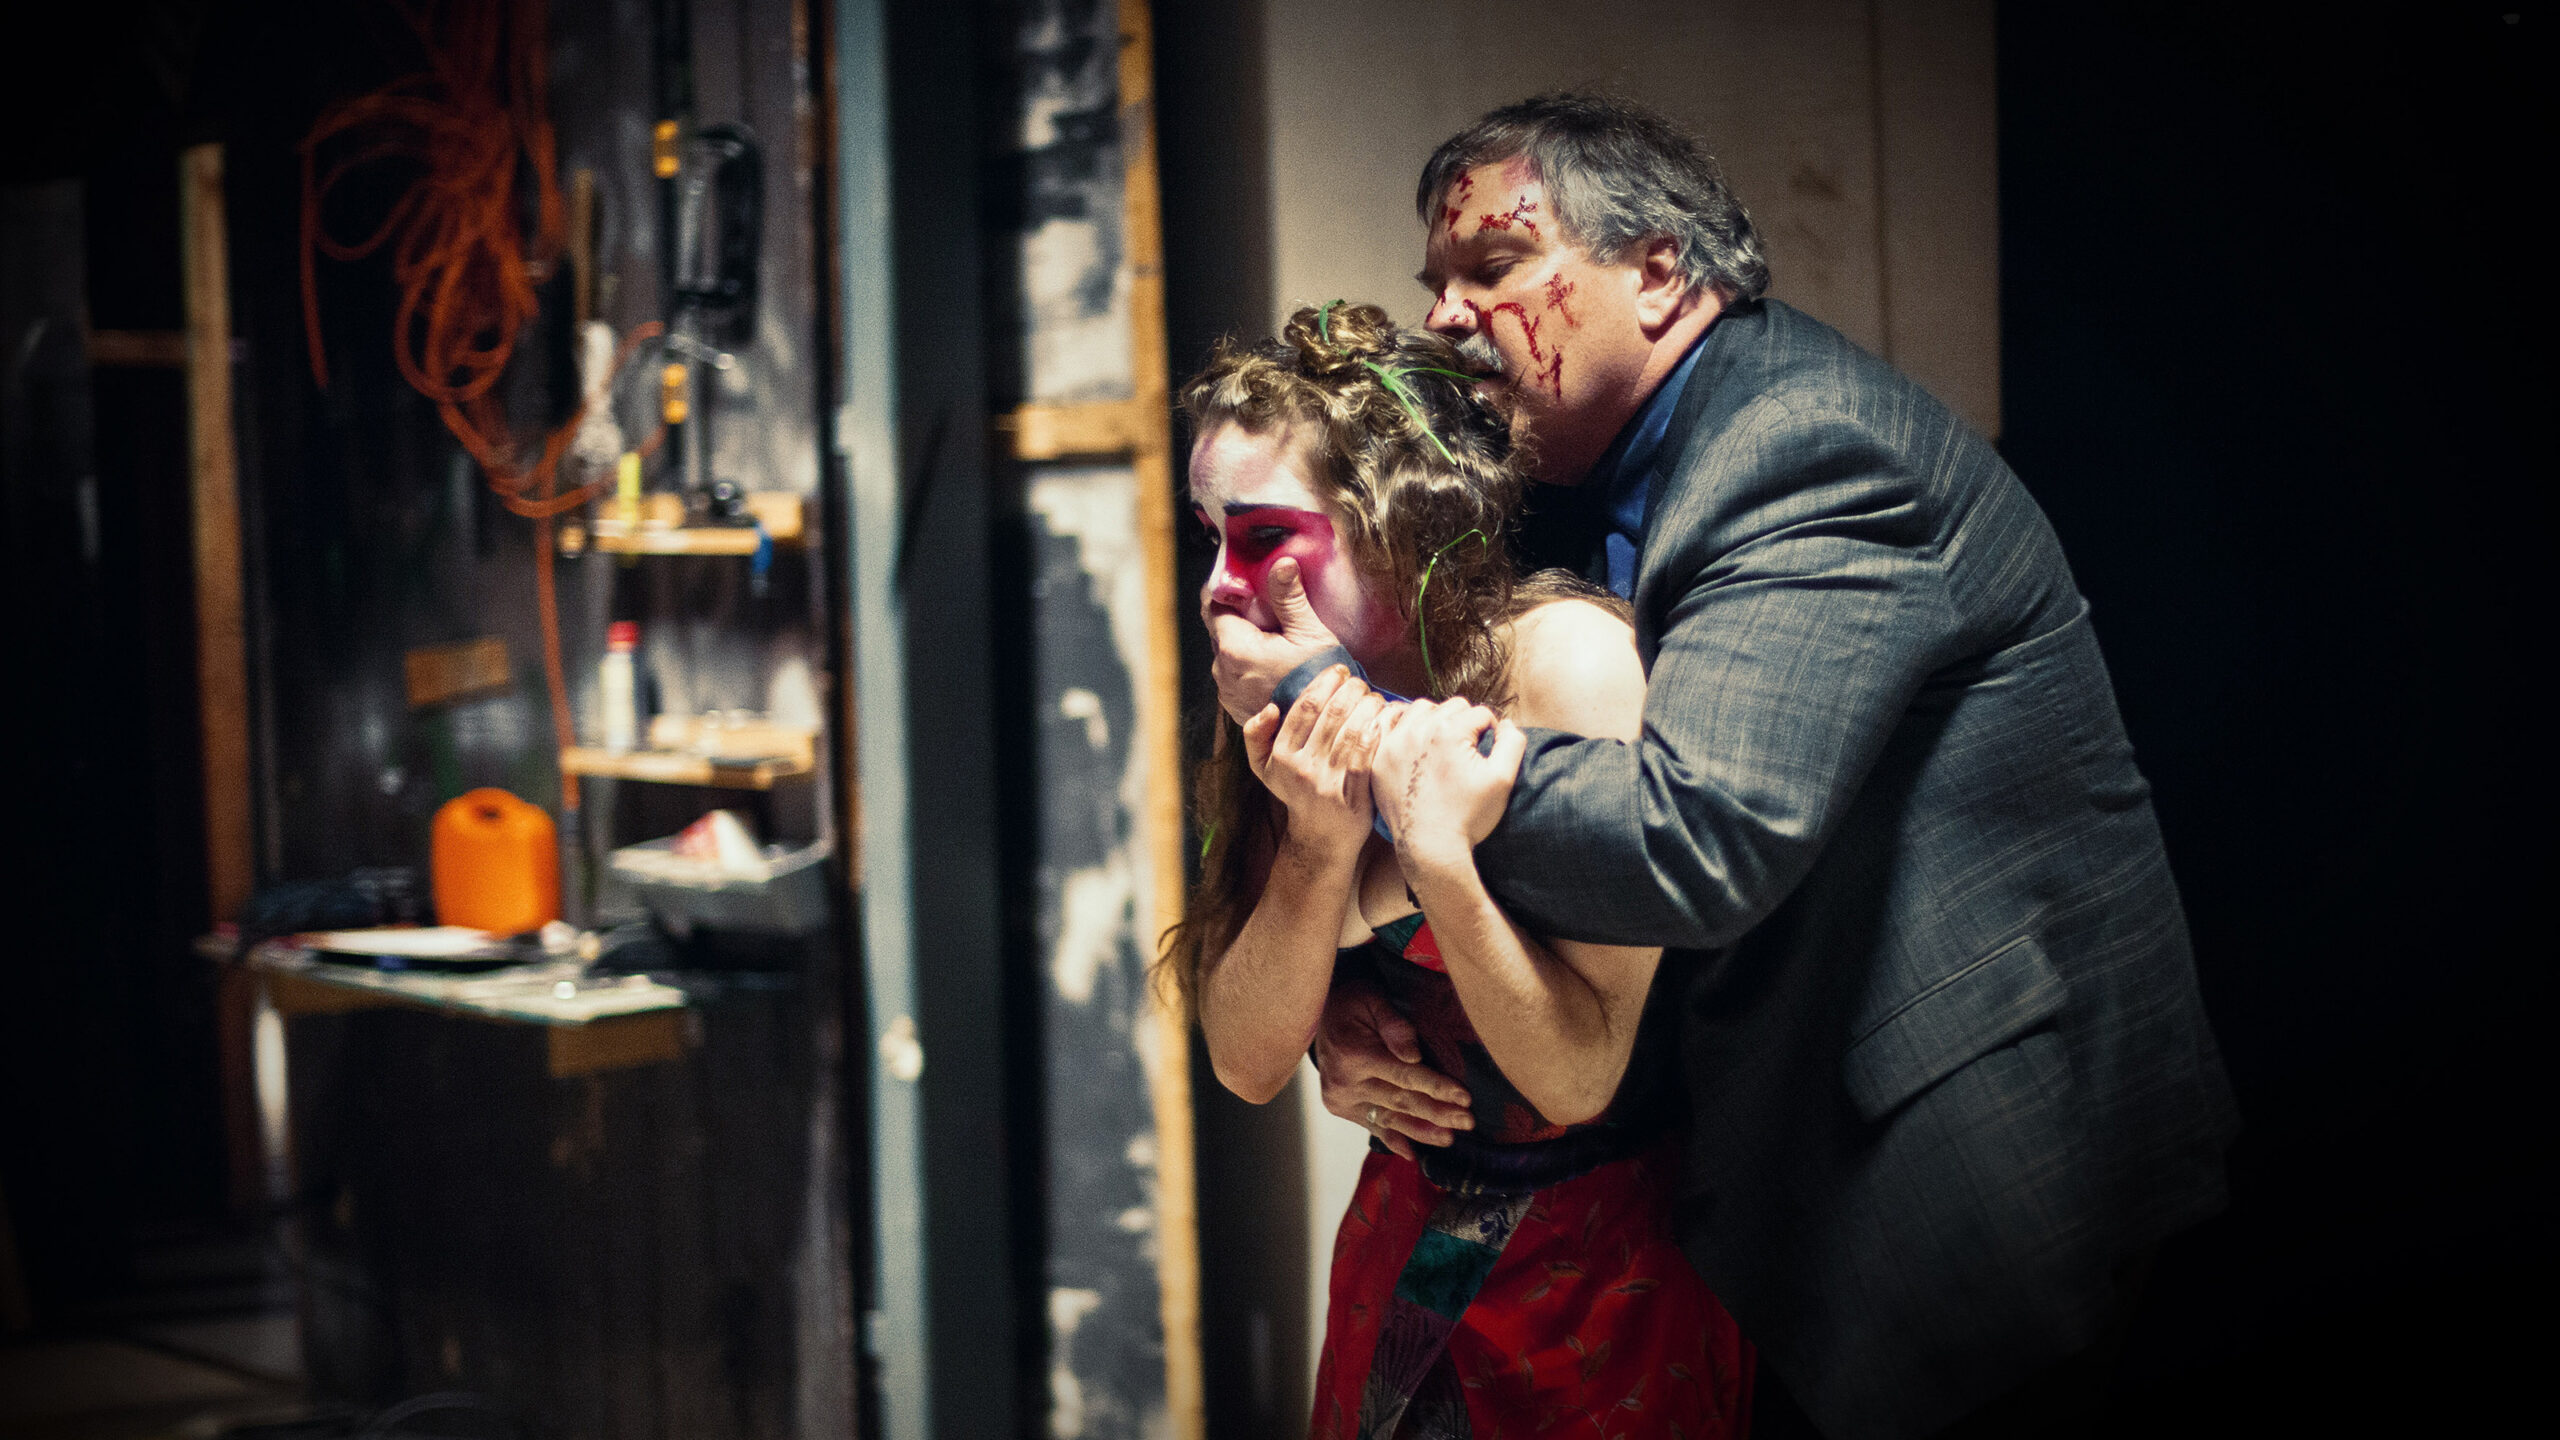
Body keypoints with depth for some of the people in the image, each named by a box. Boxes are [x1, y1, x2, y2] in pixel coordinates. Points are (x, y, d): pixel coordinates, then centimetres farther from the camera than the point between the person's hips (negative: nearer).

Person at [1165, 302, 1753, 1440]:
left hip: (1614, 1272, -5)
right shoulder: (1292, 710, -6)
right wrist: (1320, 847, -25)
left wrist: (1439, 859, -36)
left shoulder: (1564, 657, -23)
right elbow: (1247, 1063, -11)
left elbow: (1577, 1077, -23)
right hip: (1404, 1250, 6)